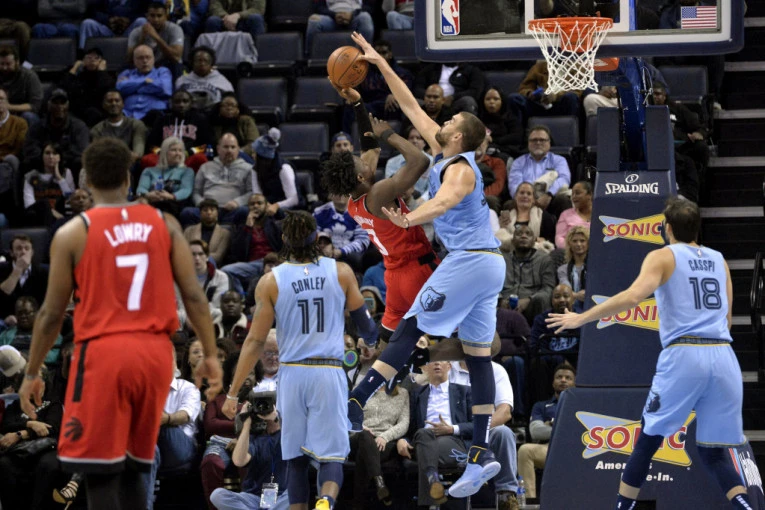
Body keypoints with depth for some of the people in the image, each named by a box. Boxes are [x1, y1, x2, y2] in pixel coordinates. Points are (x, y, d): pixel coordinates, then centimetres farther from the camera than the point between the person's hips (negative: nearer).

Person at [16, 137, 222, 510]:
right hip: (155, 353, 4)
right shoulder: (163, 224, 7)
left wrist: (32, 374, 12)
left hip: (103, 353, -4)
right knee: (131, 469, 16)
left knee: (100, 473, -2)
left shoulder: (72, 234, 0)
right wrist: (210, 355, 10)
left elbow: (52, 313, 3)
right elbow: (193, 295, 2)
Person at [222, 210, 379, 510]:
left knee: (295, 457, 13)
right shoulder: (341, 273, 1)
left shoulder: (271, 282, -2)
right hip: (330, 373, -1)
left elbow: (255, 342, -2)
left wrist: (233, 392, 3)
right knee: (331, 455, 0)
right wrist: (371, 341, 38)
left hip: (292, 373, 1)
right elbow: (363, 322, 14)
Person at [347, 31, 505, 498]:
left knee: (410, 329, -6)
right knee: (478, 355, 5)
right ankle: (482, 454, 1)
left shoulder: (459, 168, -11)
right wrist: (380, 64, 20)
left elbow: (444, 201, -35)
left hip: (469, 261, -9)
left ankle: (356, 403, -7)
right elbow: (411, 106, 21)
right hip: (490, 263, 9)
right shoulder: (447, 155, 15)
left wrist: (409, 220, -52)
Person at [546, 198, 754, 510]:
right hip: (724, 356, 4)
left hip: (684, 355, -4)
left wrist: (581, 318, -6)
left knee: (648, 440, 12)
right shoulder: (719, 260, 19)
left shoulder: (663, 257, 4)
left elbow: (632, 297, -12)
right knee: (713, 454, 8)